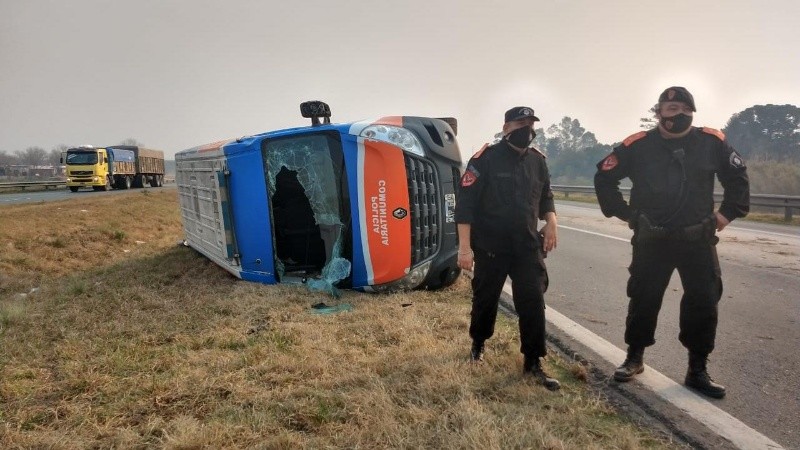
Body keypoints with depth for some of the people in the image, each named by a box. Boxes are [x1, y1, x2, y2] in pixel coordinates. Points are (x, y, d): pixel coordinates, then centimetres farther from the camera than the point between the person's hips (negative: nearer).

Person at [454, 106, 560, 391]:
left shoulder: (537, 161, 7)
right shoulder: (486, 159, -11)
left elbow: (545, 196, 20)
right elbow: (465, 203, -14)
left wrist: (551, 221, 0)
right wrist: (465, 246, -18)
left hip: (528, 246, 4)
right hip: (490, 246, -4)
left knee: (533, 301, -2)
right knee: (485, 299, 11)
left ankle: (533, 364, 9)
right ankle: (478, 345, 37)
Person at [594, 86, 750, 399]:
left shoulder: (712, 142, 0)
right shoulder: (639, 145, -4)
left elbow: (738, 176, 15)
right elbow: (604, 176, 5)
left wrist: (728, 212, 7)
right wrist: (625, 213, 3)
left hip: (698, 240, 2)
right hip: (652, 240, -1)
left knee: (703, 303, 3)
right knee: (644, 300, 7)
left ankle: (698, 371, 18)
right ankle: (634, 359, 26)